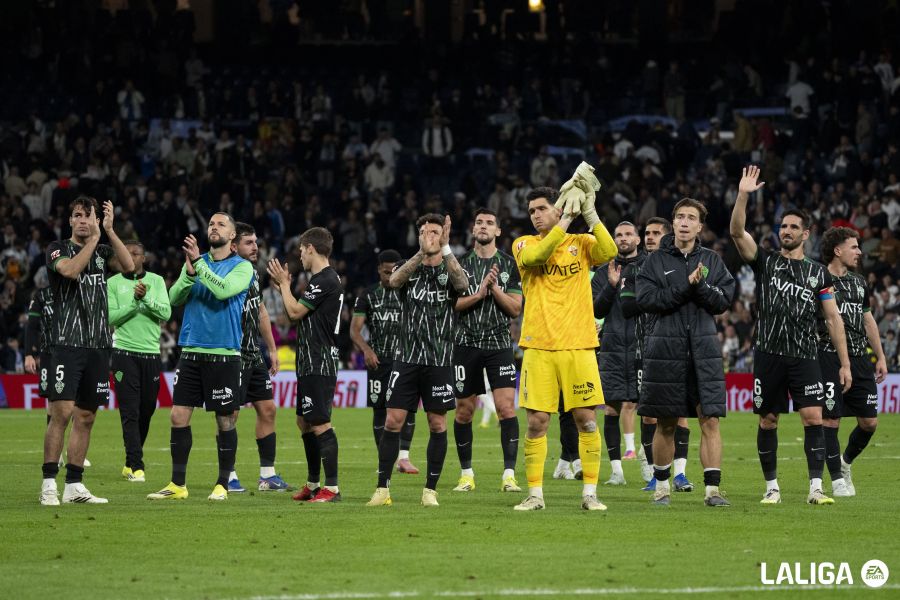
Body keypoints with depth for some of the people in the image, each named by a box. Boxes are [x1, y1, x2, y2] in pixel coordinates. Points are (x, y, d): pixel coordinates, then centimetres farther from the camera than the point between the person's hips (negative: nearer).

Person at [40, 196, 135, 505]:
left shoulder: (102, 251, 14)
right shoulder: (58, 248, 3)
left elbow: (128, 266, -5)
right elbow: (70, 270, -18)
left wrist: (109, 231, -9)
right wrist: (93, 239, -13)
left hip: (98, 346, 5)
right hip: (66, 343, -5)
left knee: (86, 417, 6)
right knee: (62, 412, -13)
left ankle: (74, 485, 10)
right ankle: (49, 484, -10)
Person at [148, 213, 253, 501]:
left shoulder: (242, 267, -2)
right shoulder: (195, 261, 12)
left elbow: (223, 290, -20)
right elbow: (174, 298, 2)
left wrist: (199, 263, -20)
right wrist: (189, 273, -15)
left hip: (224, 355, -4)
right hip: (191, 351, 4)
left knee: (225, 421, 1)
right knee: (178, 417, 0)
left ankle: (223, 485, 11)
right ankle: (177, 485, 6)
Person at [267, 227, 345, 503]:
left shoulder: (325, 281, -15)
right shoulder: (323, 279, 17)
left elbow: (295, 312, -13)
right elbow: (302, 313, 20)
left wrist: (284, 284, 1)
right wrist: (284, 286, 19)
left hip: (319, 364, -11)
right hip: (310, 364, 11)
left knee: (320, 424, -11)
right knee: (304, 422, 16)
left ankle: (332, 488, -11)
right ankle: (313, 483, 23)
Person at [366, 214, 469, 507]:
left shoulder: (450, 270, 3)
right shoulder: (409, 268, 7)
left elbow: (462, 283, -21)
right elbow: (394, 279, -18)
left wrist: (445, 249, -31)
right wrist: (422, 253, -31)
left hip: (439, 360, -1)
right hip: (407, 359, 1)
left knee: (438, 425, 1)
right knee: (393, 422, -4)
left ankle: (431, 489, 10)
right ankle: (382, 489, 0)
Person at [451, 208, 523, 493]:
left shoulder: (509, 264, 5)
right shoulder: (461, 263, 6)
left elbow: (515, 308, 2)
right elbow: (451, 303, -1)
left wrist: (495, 289, -12)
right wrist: (479, 293, -14)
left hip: (499, 344, -1)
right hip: (466, 344, 1)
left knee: (506, 407, -13)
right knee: (464, 411, 4)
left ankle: (509, 474, -12)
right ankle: (466, 474, 17)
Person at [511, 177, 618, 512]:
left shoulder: (581, 243, 8)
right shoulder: (524, 245, 7)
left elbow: (608, 251, -13)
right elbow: (537, 256, -16)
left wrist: (589, 212, -16)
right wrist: (567, 219, -17)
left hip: (578, 345, 0)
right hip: (538, 346, 0)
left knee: (586, 419, -2)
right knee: (537, 421, -1)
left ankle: (590, 493, 4)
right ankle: (535, 494, 6)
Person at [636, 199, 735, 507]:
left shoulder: (712, 261, 10)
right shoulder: (656, 261, 5)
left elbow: (723, 301, 2)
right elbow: (646, 299, -8)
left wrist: (699, 286, -15)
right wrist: (685, 287, -13)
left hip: (704, 348, 1)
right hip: (665, 348, -1)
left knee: (710, 420, -7)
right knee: (666, 424, 6)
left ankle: (712, 489, -7)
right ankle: (661, 485, 20)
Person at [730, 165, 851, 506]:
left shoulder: (818, 272, 12)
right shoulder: (765, 262, 10)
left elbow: (833, 318, 10)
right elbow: (737, 232, -5)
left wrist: (844, 363, 4)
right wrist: (743, 196, -18)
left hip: (805, 356, 0)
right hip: (769, 355, 0)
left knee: (814, 418, -11)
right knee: (767, 422, 3)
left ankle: (816, 488, -9)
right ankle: (772, 488, 12)